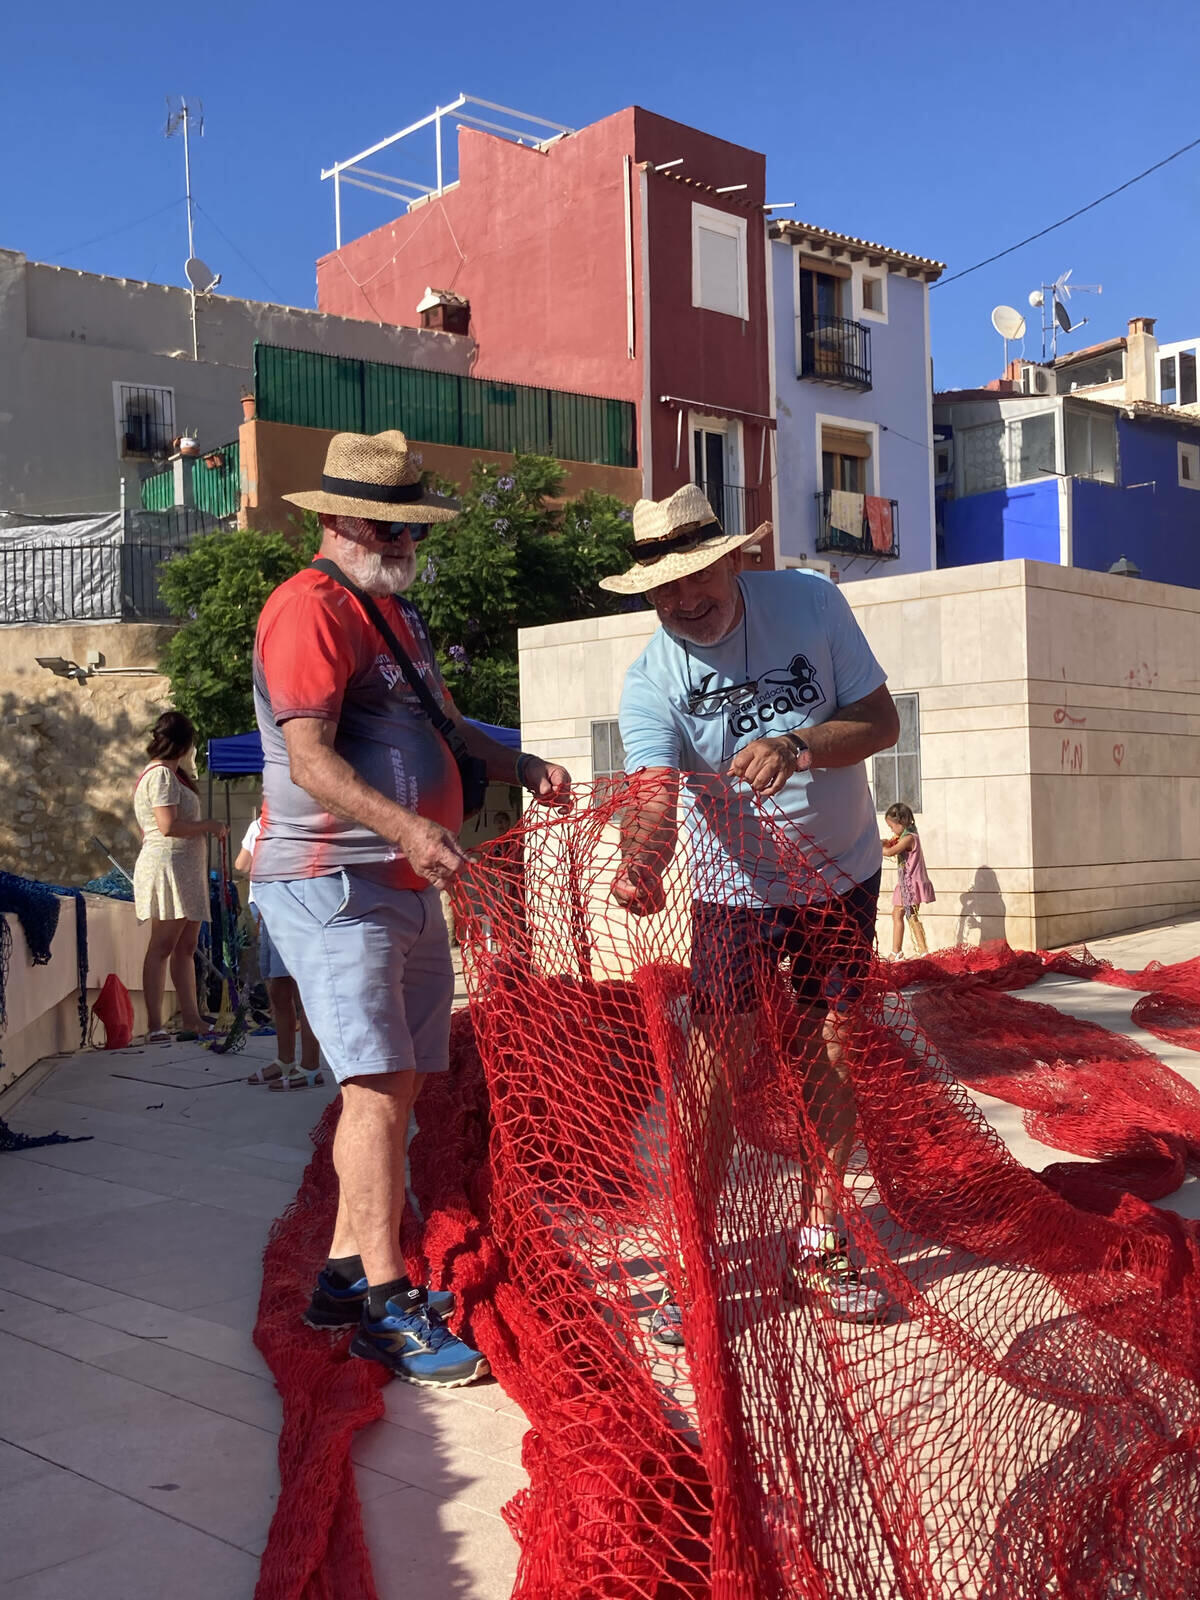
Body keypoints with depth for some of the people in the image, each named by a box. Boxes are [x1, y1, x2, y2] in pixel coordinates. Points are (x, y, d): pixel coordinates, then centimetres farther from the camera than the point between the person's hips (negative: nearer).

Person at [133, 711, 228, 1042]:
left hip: (185, 869, 11)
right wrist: (210, 825, -10)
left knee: (185, 946, 9)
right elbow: (168, 826, -19)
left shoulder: (170, 774, 21)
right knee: (162, 946, -11)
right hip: (167, 864, -11)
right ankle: (154, 1025, -11)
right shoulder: (161, 774, -10)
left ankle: (191, 1018, 12)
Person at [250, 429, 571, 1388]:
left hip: (408, 890, 10)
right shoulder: (310, 609, -11)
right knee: (377, 1085, -12)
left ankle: (349, 1274, 23)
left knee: (399, 1085, 12)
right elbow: (312, 760, -21)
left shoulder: (397, 610, 20)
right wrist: (409, 828, -34)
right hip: (332, 887, -10)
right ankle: (388, 1308, -5)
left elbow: (438, 726, 29)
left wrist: (518, 766, 12)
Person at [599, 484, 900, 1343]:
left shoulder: (811, 603, -13)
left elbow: (881, 720, -12)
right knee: (714, 1067, -9)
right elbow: (655, 790, -31)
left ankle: (820, 1243, 22)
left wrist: (796, 746, -31)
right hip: (736, 890, -1)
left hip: (842, 876, 2)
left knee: (831, 1056, 4)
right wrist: (642, 863, -53)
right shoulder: (650, 681, -17)